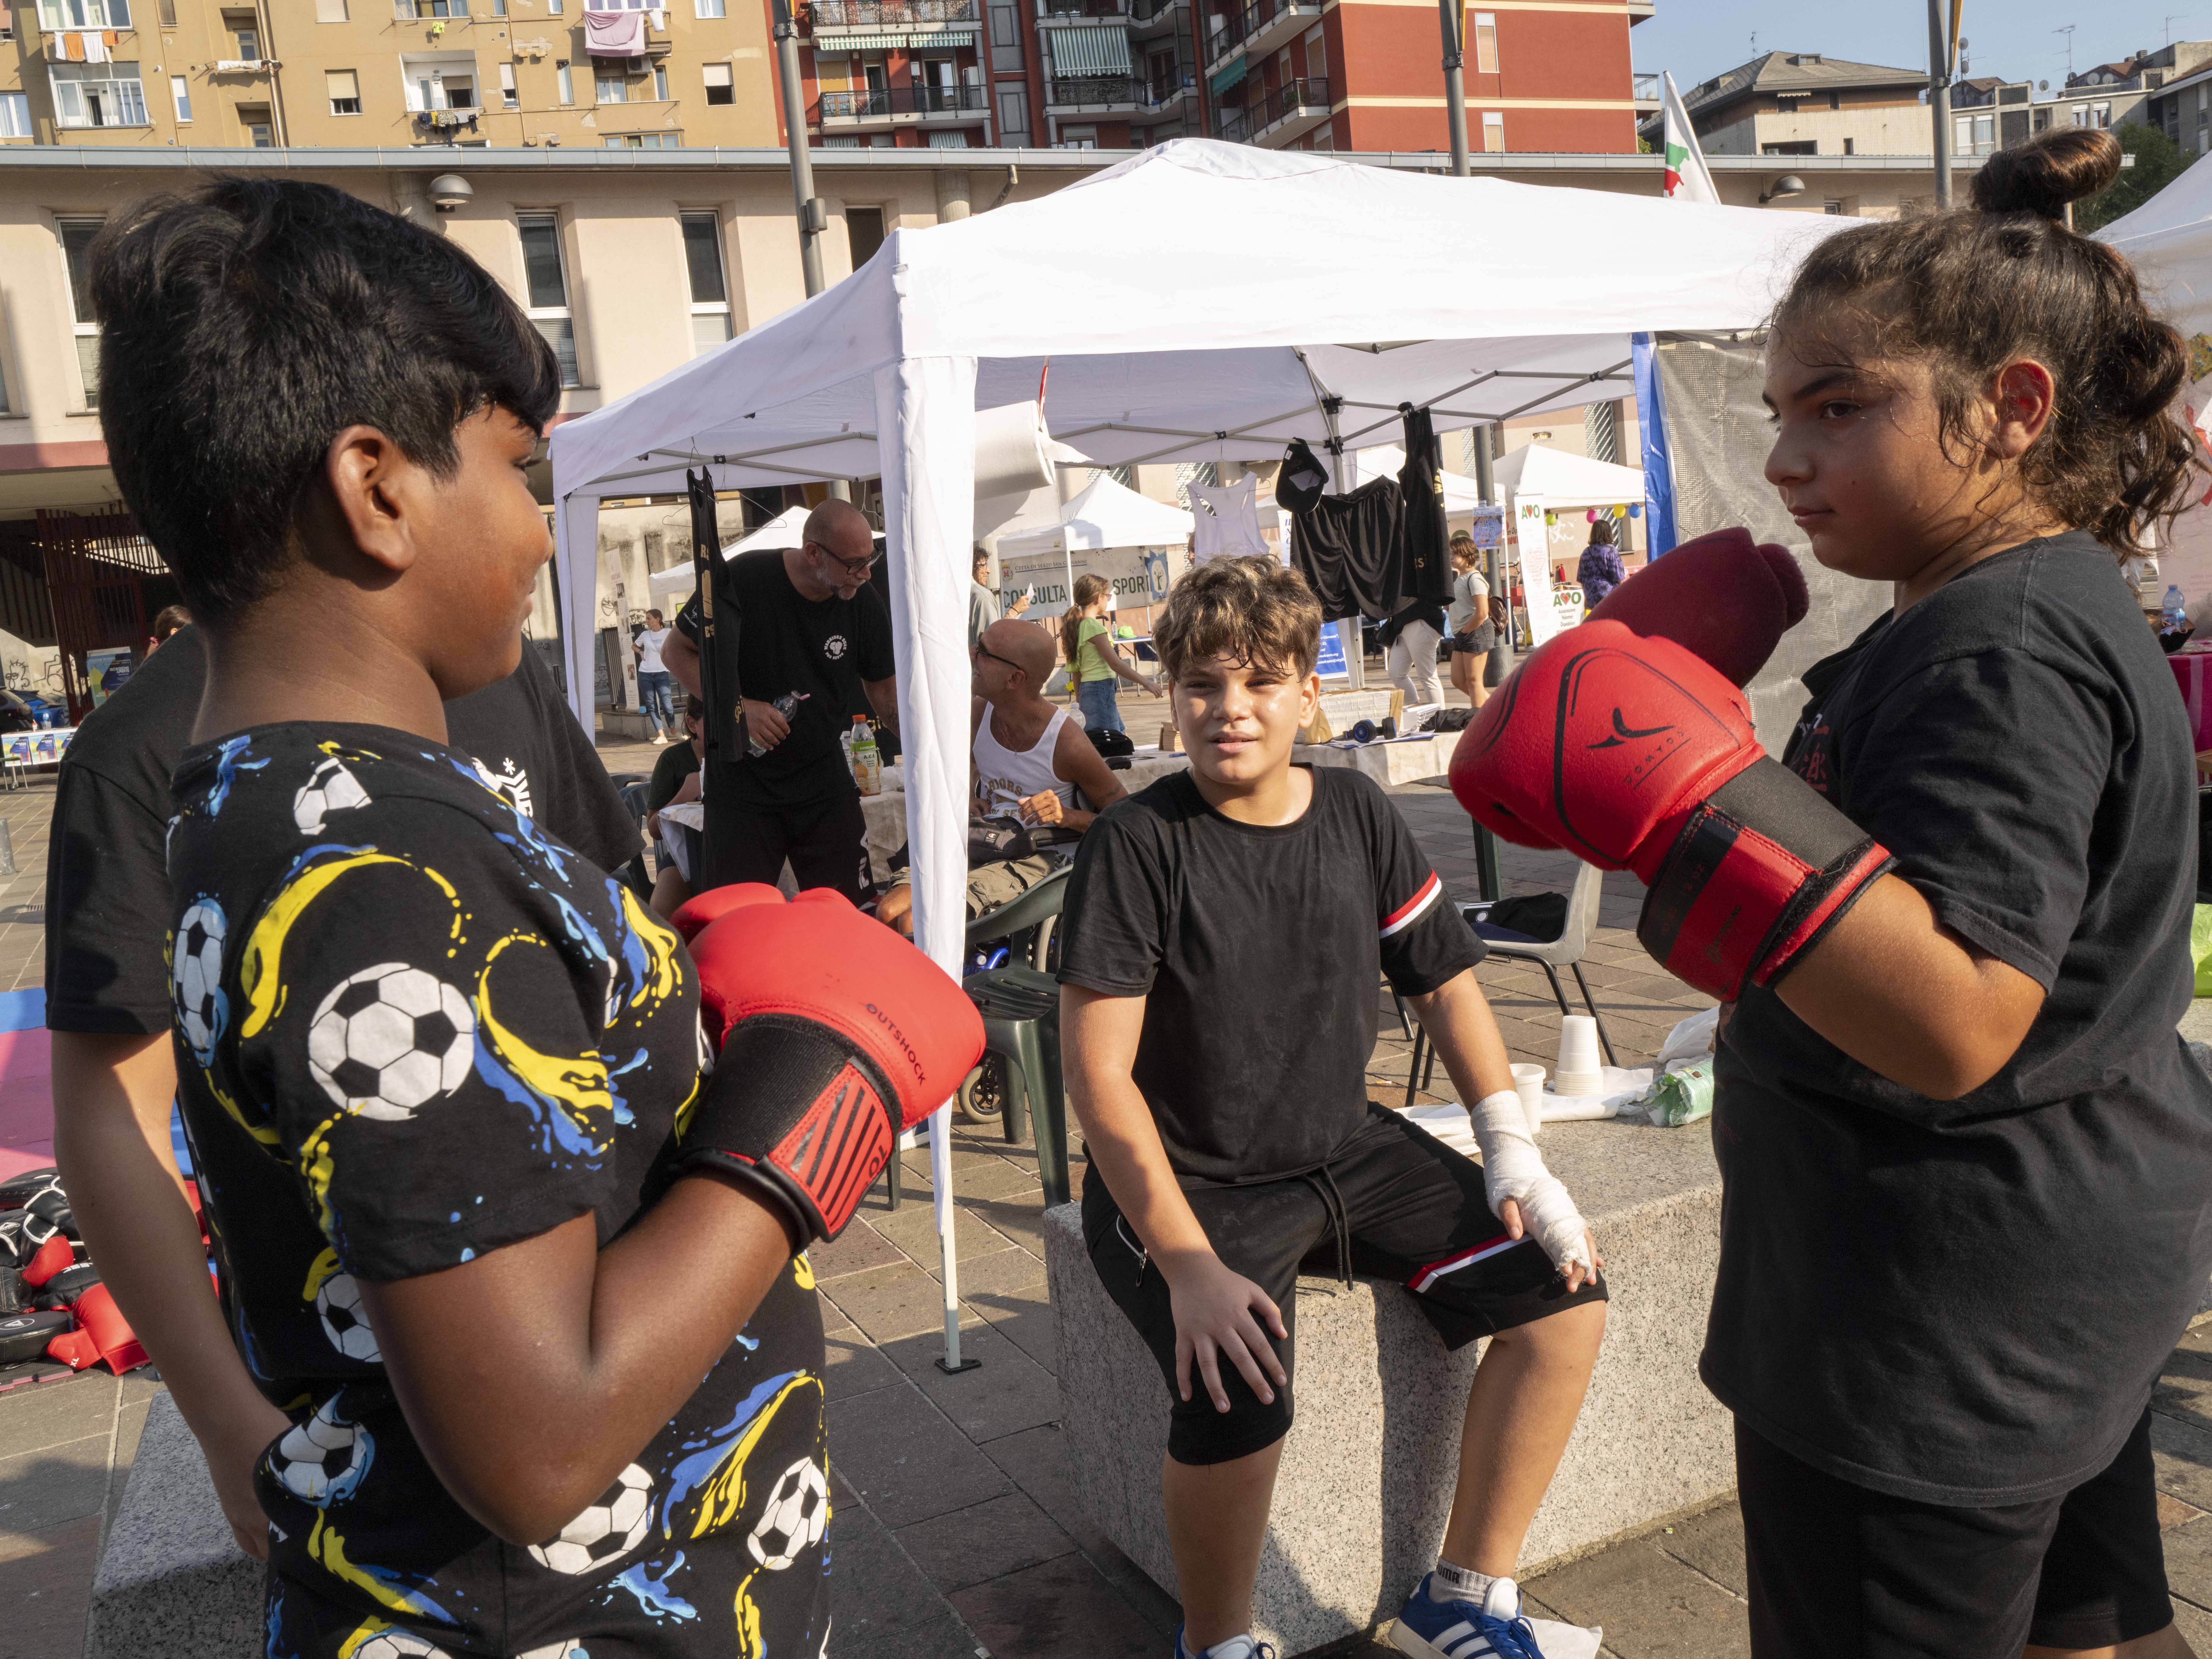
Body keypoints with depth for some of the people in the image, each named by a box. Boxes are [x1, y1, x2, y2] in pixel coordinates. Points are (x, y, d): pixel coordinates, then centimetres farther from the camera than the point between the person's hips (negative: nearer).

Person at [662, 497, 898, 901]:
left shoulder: (865, 603, -5)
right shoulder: (743, 580, -16)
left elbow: (884, 692, 6)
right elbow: (676, 652, -6)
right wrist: (738, 706, -20)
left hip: (824, 779, 3)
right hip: (741, 779, -2)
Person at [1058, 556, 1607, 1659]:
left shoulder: (1357, 814, -1)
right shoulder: (1136, 842, -16)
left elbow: (1444, 981, 9)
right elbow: (1098, 1072, -19)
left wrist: (1514, 1157, 0)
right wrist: (1190, 1265, -26)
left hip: (1346, 1148, 6)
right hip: (1184, 1180, -5)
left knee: (1562, 1293, -7)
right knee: (1236, 1395, -30)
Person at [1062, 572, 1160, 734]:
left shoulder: (1078, 626, 12)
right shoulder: (1094, 626, -14)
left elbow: (1076, 672, 16)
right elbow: (1115, 663, -18)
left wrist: (1080, 701, 21)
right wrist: (1146, 682, -14)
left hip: (1087, 690, 10)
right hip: (1101, 689, -10)